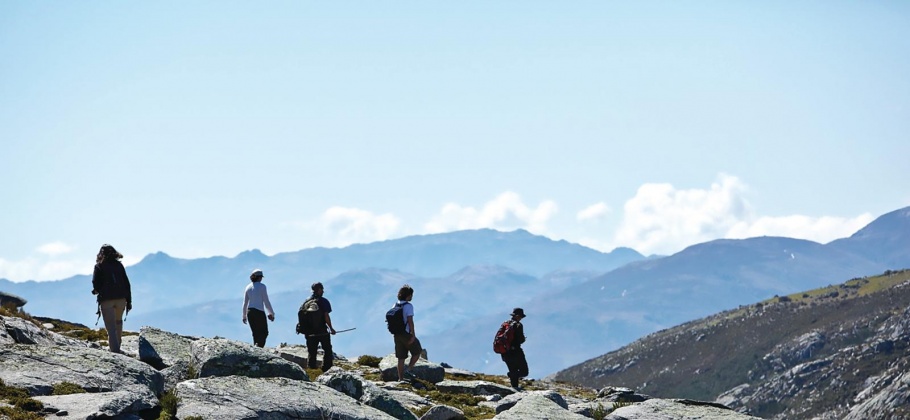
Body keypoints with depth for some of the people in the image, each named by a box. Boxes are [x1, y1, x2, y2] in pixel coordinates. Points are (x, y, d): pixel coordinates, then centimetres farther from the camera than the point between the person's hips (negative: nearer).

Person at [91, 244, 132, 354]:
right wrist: (129, 301, 11)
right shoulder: (119, 265, 10)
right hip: (121, 298, 4)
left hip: (106, 300, -4)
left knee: (111, 327, -4)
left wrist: (97, 290, 15)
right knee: (118, 322, 26)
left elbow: (95, 283, -8)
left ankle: (115, 350, -15)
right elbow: (126, 283, 7)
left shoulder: (99, 266, 1)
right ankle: (116, 347, 32)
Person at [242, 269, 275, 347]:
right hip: (259, 312, -6)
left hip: (250, 312, 6)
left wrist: (244, 316, 20)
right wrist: (272, 313, 0)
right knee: (264, 332, 1)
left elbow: (245, 303, 12)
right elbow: (266, 302, -8)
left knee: (256, 333, 15)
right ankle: (259, 346, -22)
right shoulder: (262, 286, -7)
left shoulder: (248, 287, 9)